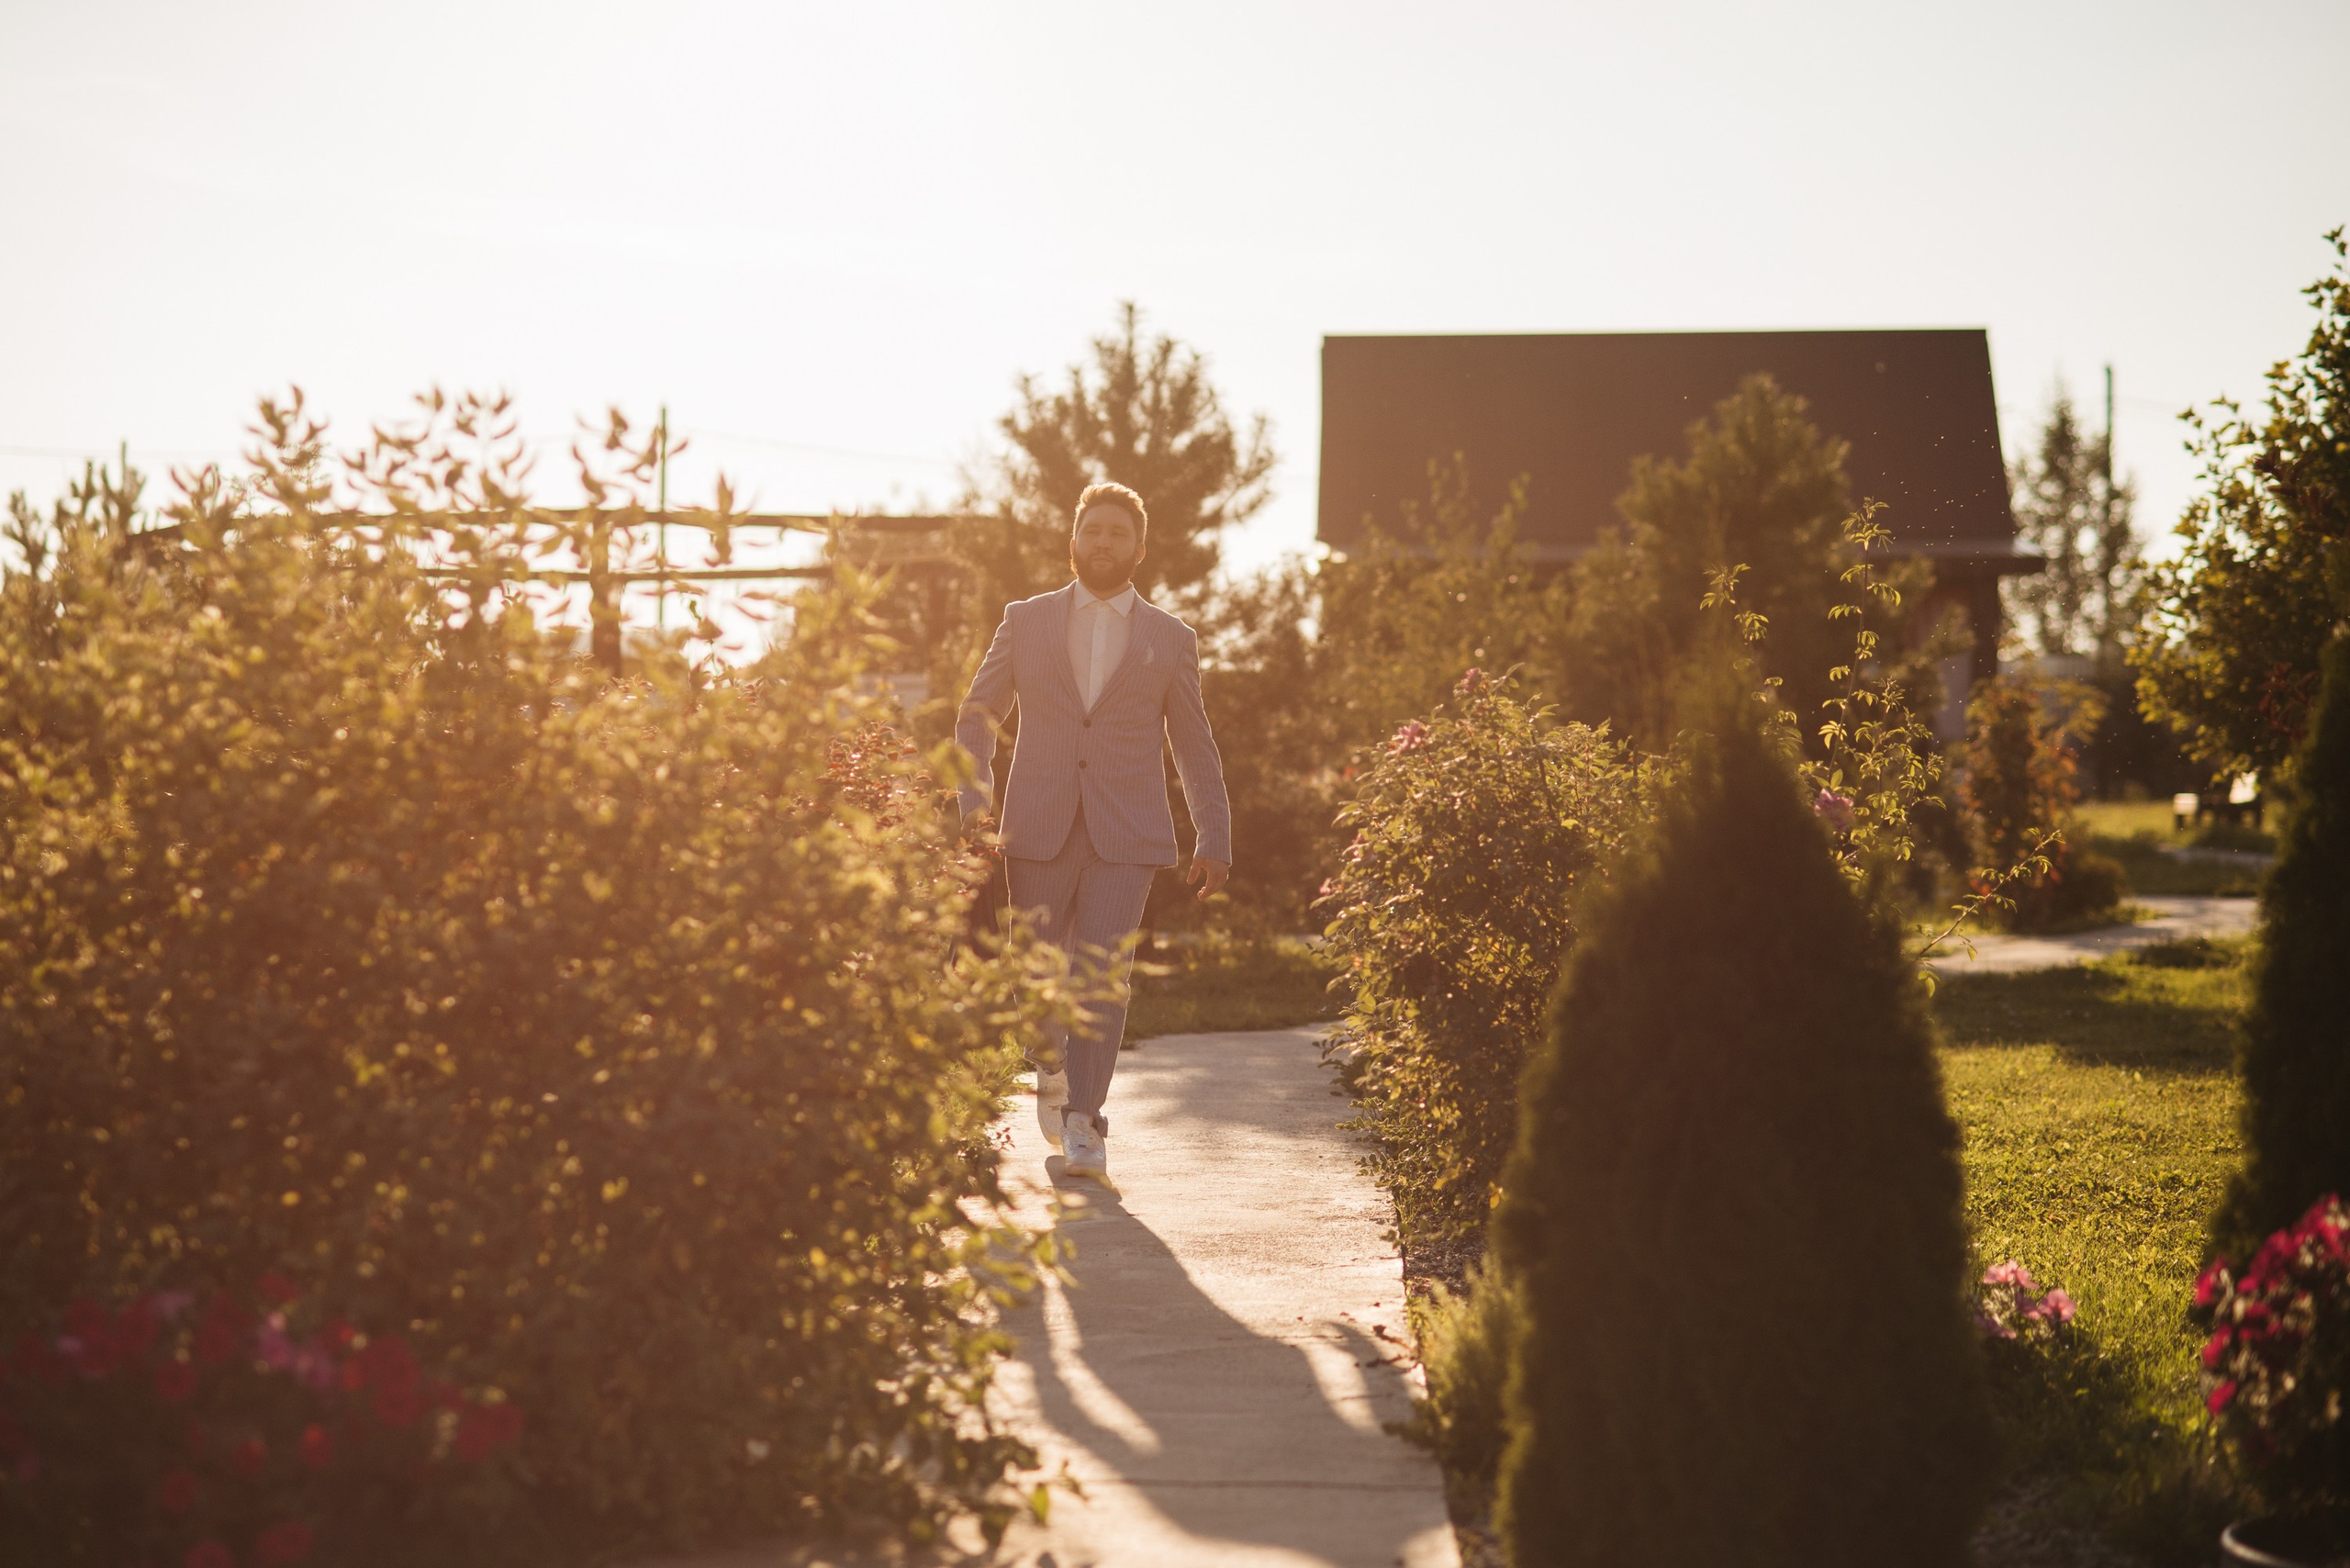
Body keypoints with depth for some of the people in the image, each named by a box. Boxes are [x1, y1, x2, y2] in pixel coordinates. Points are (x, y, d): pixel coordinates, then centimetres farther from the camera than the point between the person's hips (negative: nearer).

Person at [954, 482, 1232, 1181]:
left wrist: (1215, 840, 7)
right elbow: (977, 717, 13)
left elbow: (1195, 749, 12)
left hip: (1124, 835, -1)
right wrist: (973, 798, -1)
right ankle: (1055, 1071, 36)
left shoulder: (1170, 641, 8)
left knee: (1102, 972, -13)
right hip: (1038, 830, 1)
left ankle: (1083, 1122, -10)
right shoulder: (1025, 622, 9)